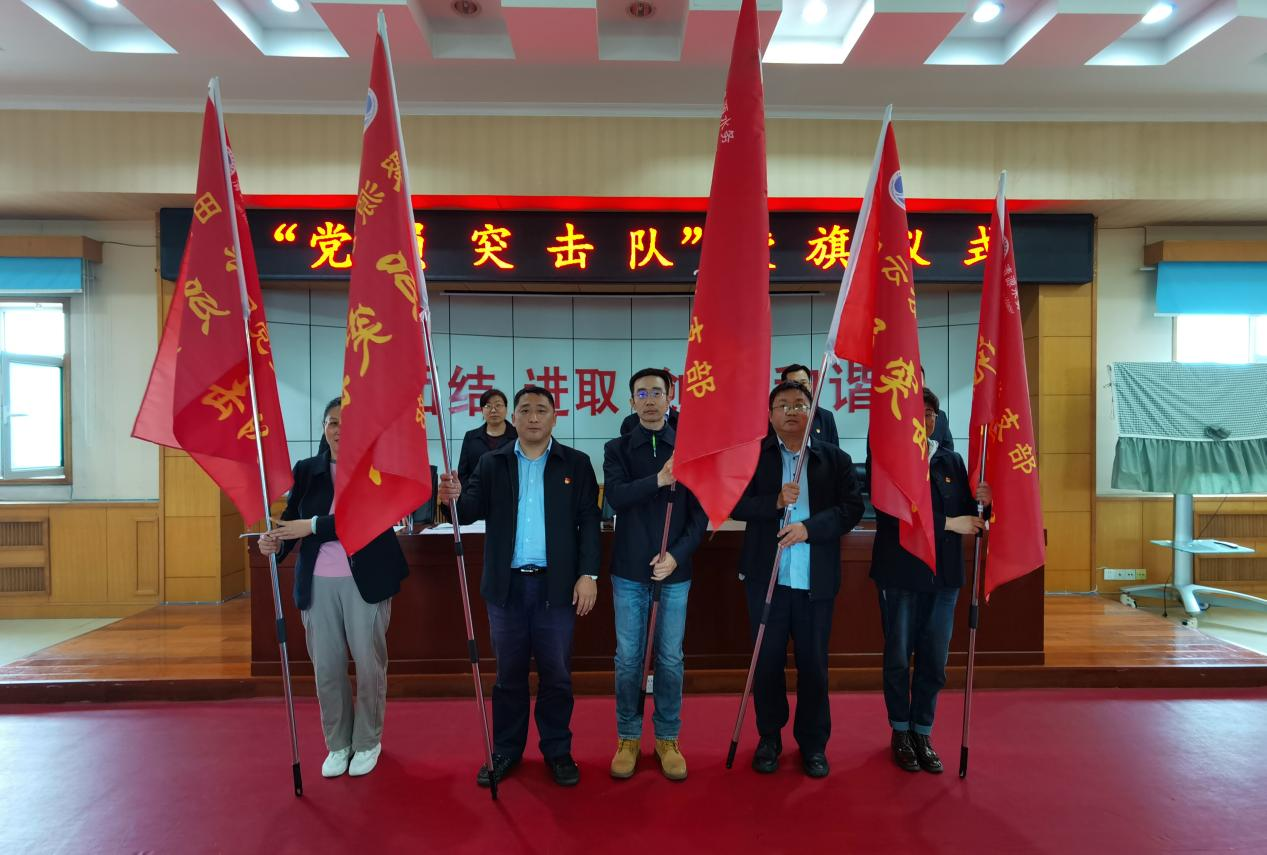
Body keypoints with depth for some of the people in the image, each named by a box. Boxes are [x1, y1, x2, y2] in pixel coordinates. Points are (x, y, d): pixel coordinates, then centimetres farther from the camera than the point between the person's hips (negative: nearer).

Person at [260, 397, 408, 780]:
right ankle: (338, 744, 27)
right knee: (326, 668, 8)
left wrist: (312, 526, -22)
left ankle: (368, 742, 26)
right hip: (318, 583, 3)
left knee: (369, 664, 6)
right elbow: (290, 517, 1)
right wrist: (276, 541, -21)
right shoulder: (305, 470, 6)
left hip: (364, 580, -2)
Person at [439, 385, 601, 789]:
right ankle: (505, 751, 25)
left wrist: (588, 574, -8)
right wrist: (456, 496, -26)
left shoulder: (576, 464, 3)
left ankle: (558, 751, 22)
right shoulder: (492, 463, 7)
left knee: (556, 673, 8)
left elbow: (589, 522, 0)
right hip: (506, 585, 1)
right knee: (508, 673, 11)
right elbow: (473, 509, -3)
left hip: (556, 585, -1)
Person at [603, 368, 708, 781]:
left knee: (671, 659, 8)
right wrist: (659, 480, -27)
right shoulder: (618, 448, 3)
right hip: (630, 570, 0)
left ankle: (668, 738, 23)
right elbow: (615, 496, -14)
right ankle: (628, 737, 22)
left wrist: (677, 555, -11)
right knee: (628, 659, 7)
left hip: (675, 570, 0)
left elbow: (701, 512, 0)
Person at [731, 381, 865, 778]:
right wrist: (775, 502, -19)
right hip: (766, 578, 0)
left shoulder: (835, 458, 4)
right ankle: (769, 738, 28)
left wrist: (809, 527, -18)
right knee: (767, 662, 11)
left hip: (816, 581, 0)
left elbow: (852, 507, -4)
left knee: (814, 664, 9)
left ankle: (813, 743, 26)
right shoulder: (752, 455, 2)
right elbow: (735, 504, -4)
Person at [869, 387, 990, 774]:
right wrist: (948, 523, -20)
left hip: (943, 574, 4)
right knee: (899, 658, 8)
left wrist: (979, 503, -15)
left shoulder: (951, 460, 9)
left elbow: (964, 515, 7)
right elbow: (889, 514, -18)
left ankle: (922, 733, 24)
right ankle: (900, 732, 25)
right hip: (899, 574, -3)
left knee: (934, 662, 7)